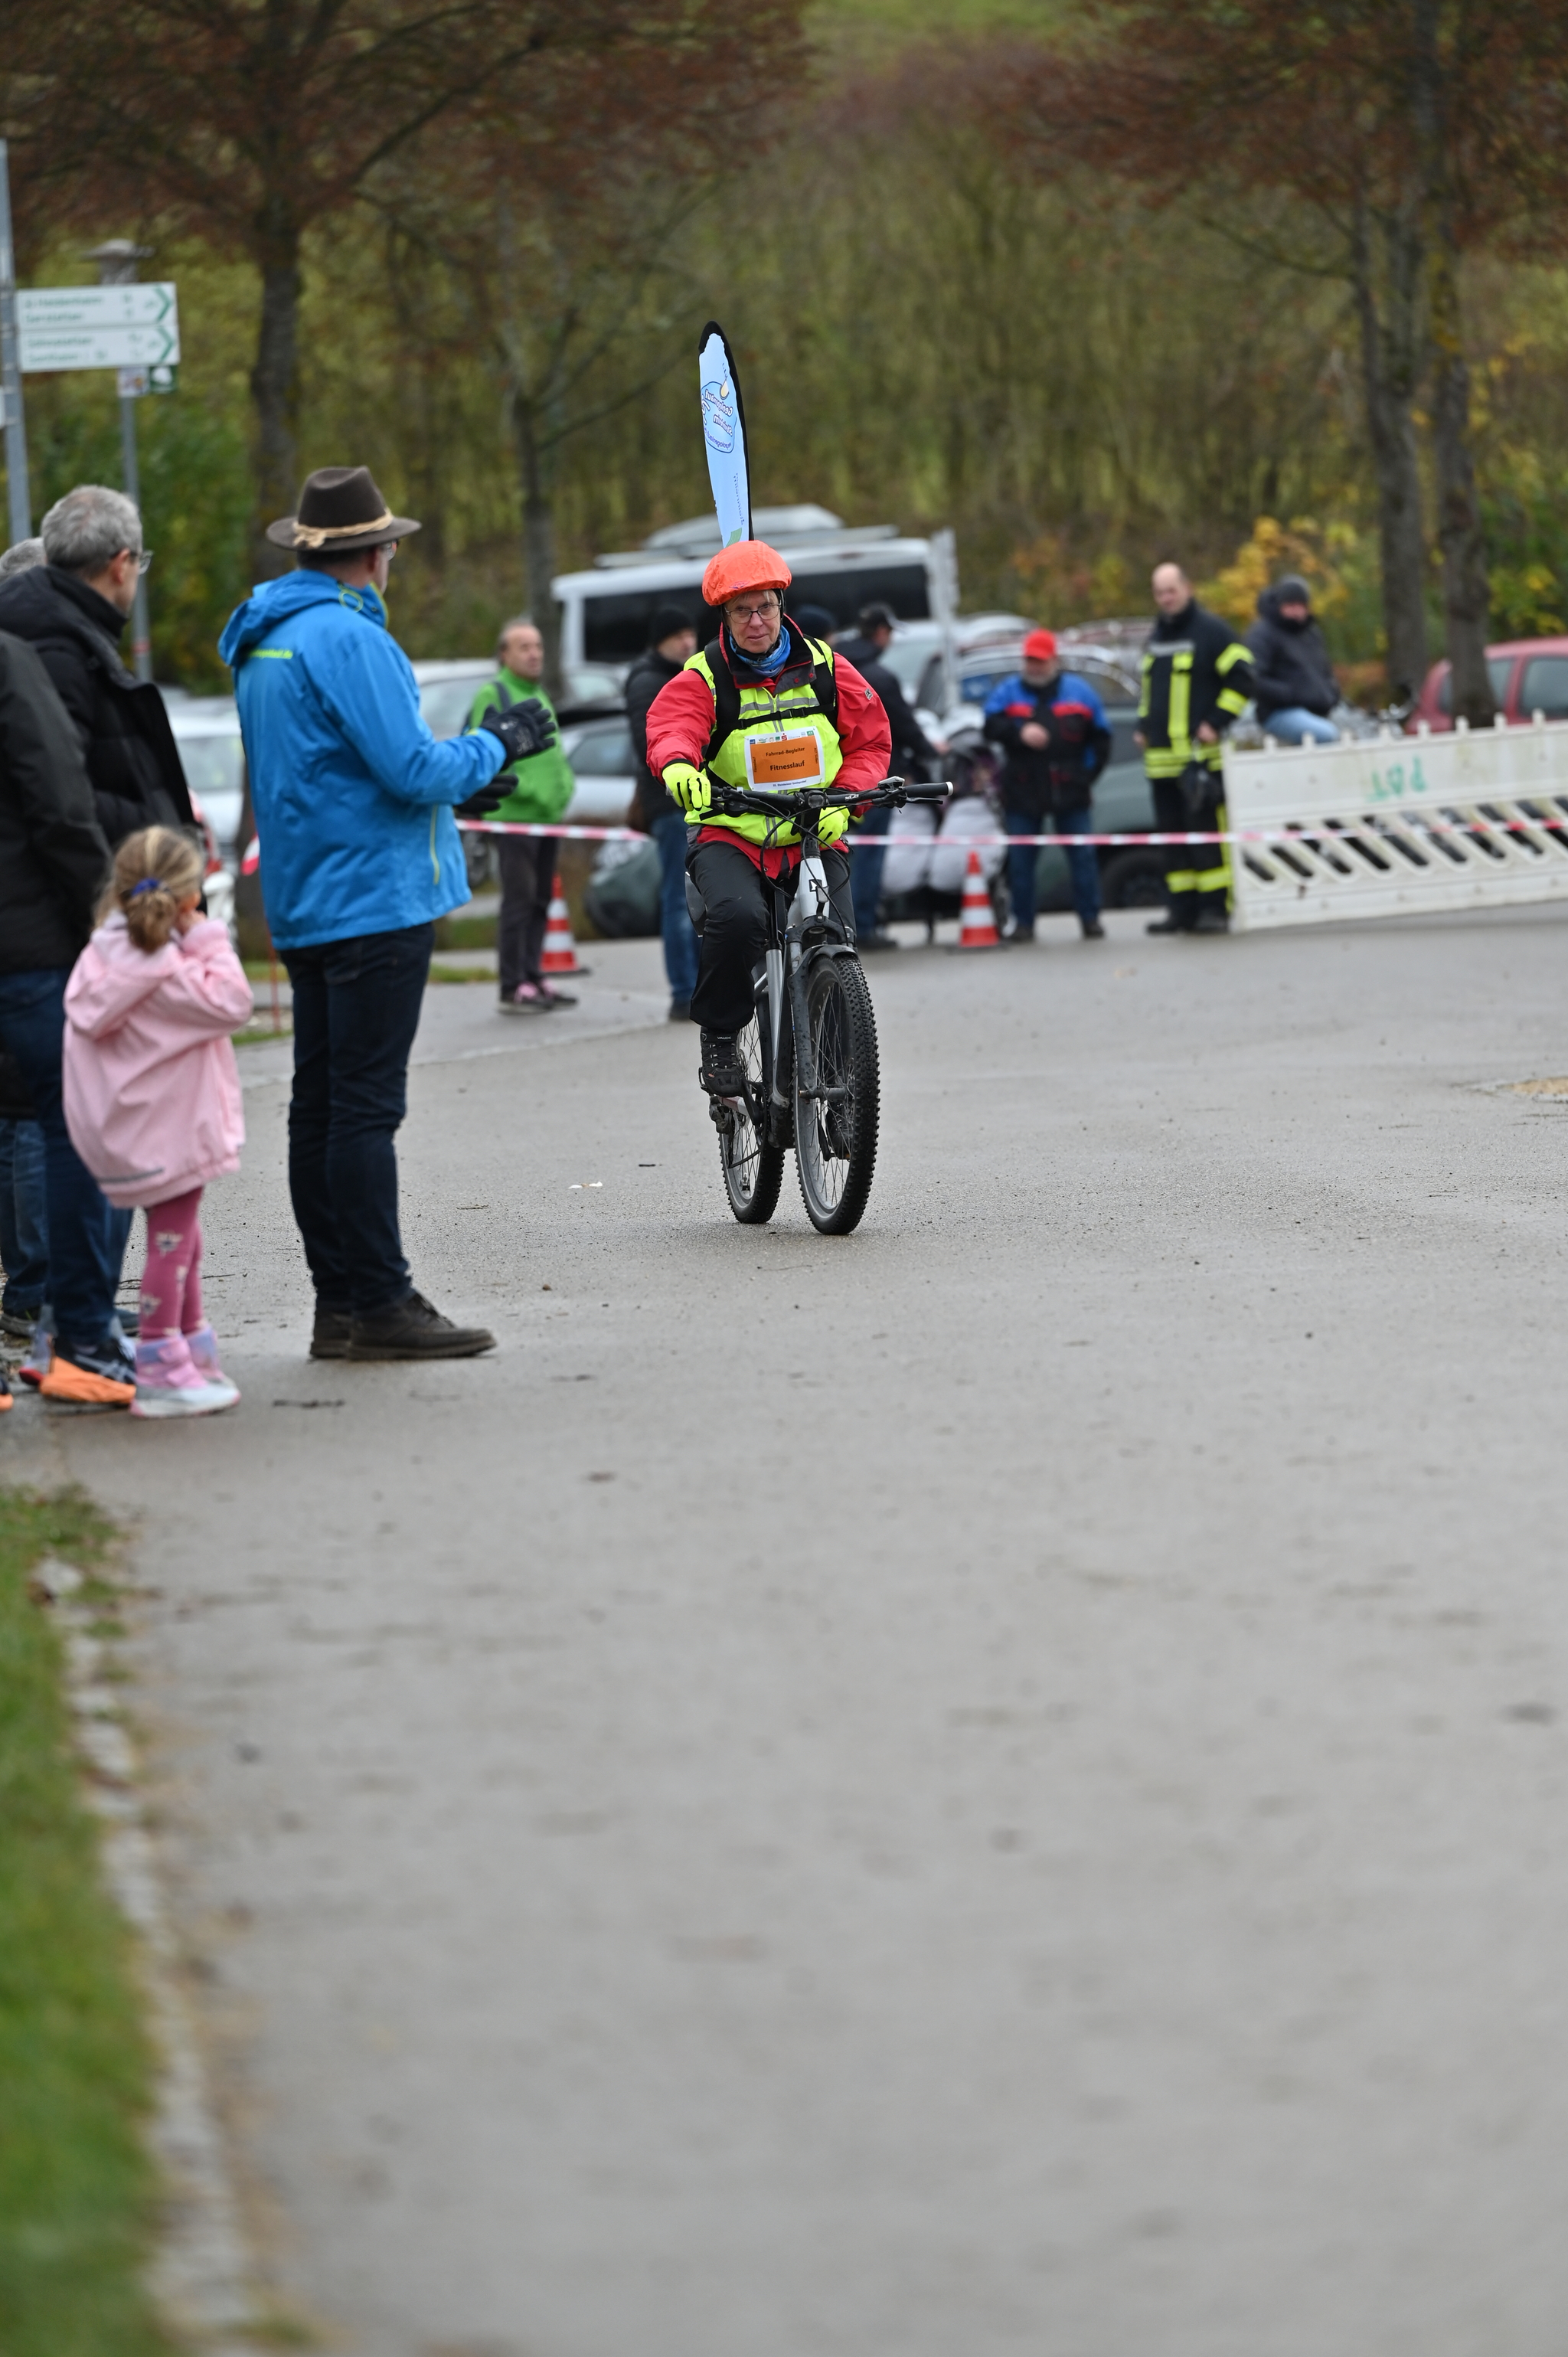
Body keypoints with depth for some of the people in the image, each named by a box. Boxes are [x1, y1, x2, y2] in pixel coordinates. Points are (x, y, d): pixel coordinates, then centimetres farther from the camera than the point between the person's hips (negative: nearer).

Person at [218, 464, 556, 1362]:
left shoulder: (265, 640, 16)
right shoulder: (347, 637, -15)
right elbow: (414, 768, -20)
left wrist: (453, 784, 25)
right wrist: (495, 746, -2)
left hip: (307, 906, 10)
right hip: (375, 900, -10)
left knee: (325, 1103, 10)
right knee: (365, 1104, -9)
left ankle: (340, 1300, 13)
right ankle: (376, 1304, -9)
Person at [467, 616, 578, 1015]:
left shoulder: (539, 697, 20)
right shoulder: (494, 695, -7)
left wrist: (564, 787, 13)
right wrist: (522, 786, -21)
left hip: (547, 816, 9)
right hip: (514, 816, -9)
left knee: (539, 900, 11)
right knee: (519, 900, -9)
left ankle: (532, 977, 19)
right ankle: (513, 988, -7)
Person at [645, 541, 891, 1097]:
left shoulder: (824, 669, 7)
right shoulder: (703, 679, -1)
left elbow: (870, 739, 10)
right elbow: (671, 726, -19)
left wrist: (843, 801, -8)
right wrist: (677, 764, -44)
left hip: (814, 838, 3)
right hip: (729, 836, -3)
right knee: (738, 917, -33)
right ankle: (719, 1037, -11)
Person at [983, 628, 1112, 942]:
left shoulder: (1078, 691, 7)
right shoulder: (1008, 691, 7)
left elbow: (1100, 737, 10)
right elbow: (991, 725, -7)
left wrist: (1088, 773, 1)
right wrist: (1020, 733, -24)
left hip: (1069, 791, 0)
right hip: (1022, 792, 0)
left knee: (1083, 856, 0)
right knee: (1021, 859, 0)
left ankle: (1090, 918, 7)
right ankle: (1023, 922, 7)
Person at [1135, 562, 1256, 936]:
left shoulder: (1210, 631, -3)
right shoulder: (1157, 638, 20)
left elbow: (1241, 677, -7)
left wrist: (1217, 723, -12)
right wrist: (1142, 727, 17)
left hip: (1201, 753, -8)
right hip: (1161, 757, 8)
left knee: (1207, 831, -10)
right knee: (1173, 833, 7)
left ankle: (1216, 908, -10)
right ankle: (1182, 908, 10)